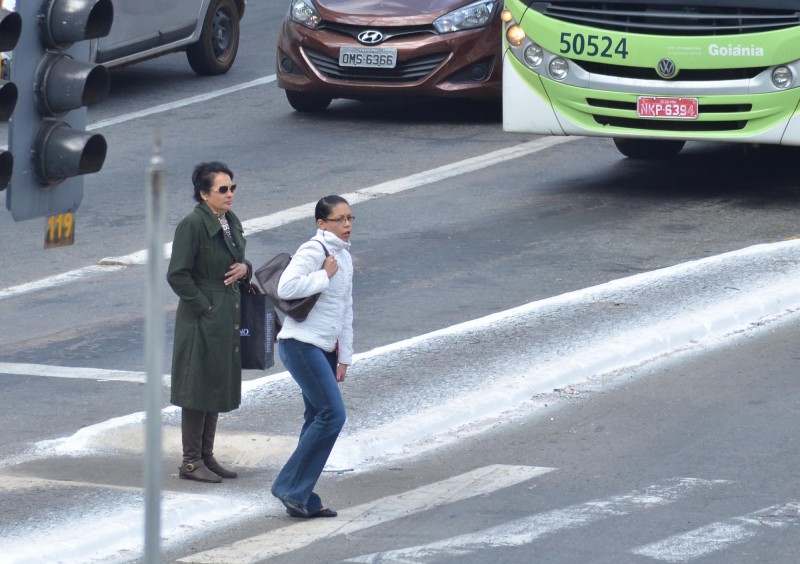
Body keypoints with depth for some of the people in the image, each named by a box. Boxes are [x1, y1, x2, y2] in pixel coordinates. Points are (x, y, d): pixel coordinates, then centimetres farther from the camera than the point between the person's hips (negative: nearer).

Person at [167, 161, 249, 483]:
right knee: (198, 387, -2)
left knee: (219, 386, 14)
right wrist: (203, 306, -18)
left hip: (227, 317, 9)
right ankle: (191, 461, 5)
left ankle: (206, 456, 22)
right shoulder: (192, 225, -16)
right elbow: (177, 275, -18)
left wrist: (244, 268, 0)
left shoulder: (231, 222, 10)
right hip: (201, 320, -9)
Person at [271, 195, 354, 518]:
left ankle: (303, 500, 15)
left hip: (324, 348, 9)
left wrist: (344, 357, 18)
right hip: (301, 345, -9)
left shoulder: (344, 258, 15)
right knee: (332, 414, -14)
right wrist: (325, 276, -18)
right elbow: (286, 288, -28)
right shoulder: (314, 251, -13)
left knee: (318, 419, 9)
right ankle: (292, 488, -7)